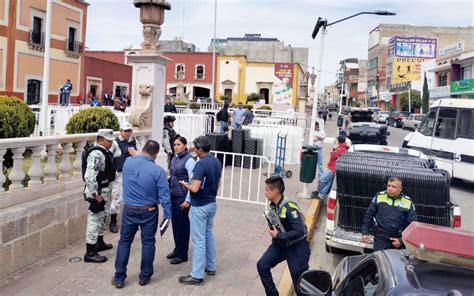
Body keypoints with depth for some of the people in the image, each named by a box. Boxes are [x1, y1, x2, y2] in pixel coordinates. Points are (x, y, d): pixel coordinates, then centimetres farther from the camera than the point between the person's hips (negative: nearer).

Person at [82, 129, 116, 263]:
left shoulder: (104, 152, 10)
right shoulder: (96, 154, -22)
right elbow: (89, 177, -29)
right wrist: (96, 195, -25)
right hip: (97, 193, -10)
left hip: (104, 192, 10)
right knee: (94, 221, -4)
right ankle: (90, 253, 3)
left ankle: (99, 243, 40)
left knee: (101, 218, 23)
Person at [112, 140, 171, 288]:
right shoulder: (157, 170, -17)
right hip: (148, 212, -3)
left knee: (124, 242, 13)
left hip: (129, 210, 3)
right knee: (148, 243, 11)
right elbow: (164, 196, -15)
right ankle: (144, 277, 21)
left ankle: (119, 278, 19)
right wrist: (167, 215, -7)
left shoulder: (128, 162, -7)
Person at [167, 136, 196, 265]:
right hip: (173, 195, 7)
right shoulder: (174, 159, 9)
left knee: (183, 225, 3)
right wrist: (168, 193, 16)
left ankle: (182, 254, 15)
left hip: (182, 197, -7)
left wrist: (188, 200, -17)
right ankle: (177, 249, 31)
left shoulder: (189, 160, -14)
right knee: (175, 224, 15)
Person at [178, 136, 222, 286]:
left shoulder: (201, 164, -23)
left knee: (198, 240, -2)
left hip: (199, 207, -9)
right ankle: (210, 267, 31)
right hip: (212, 204, 9)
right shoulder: (217, 162, 5)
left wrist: (185, 184, -7)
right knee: (209, 235, 20)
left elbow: (195, 188, -26)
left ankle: (197, 275, 5)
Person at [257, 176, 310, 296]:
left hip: (297, 246, -7)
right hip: (280, 243, 7)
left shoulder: (289, 208, -28)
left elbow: (300, 231, -31)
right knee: (262, 265, -4)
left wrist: (278, 235, -25)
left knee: (299, 277, 3)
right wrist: (274, 233, -1)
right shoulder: (273, 205, -3)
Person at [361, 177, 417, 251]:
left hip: (399, 238, 1)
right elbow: (369, 215, 6)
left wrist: (402, 240, -6)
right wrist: (365, 232, 3)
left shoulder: (408, 202, -3)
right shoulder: (379, 197, -3)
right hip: (381, 237, -1)